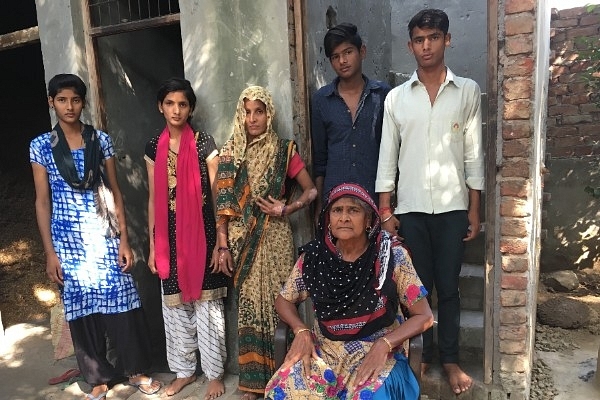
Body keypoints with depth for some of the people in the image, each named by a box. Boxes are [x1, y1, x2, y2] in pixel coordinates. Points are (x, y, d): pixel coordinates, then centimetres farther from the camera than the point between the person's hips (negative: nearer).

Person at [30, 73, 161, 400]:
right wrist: (49, 252, -3)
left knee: (121, 303, 3)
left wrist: (124, 239, -2)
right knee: (82, 309, 9)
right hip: (68, 240, 0)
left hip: (104, 236, 0)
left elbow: (114, 191, 3)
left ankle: (136, 370, 23)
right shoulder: (41, 146, 1)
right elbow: (42, 200, 1)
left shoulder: (101, 140, 3)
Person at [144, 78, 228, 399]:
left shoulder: (204, 143, -4)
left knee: (207, 303, 5)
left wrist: (221, 242, -9)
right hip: (169, 236, 4)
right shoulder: (154, 147, 7)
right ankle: (184, 370, 31)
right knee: (175, 305, 13)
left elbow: (218, 195, -5)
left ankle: (214, 373, 22)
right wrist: (152, 244, 7)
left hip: (201, 232, -4)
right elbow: (153, 198, 9)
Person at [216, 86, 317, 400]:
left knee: (278, 303, 1)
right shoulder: (231, 153, 5)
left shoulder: (284, 150, 1)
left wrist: (286, 210, -13)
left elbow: (311, 190, 3)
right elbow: (224, 204, 3)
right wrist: (223, 245, -2)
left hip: (274, 238, -1)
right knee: (248, 307, 6)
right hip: (242, 240, 2)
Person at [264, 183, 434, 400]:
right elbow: (283, 301, 10)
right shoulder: (314, 256, -5)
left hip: (377, 352, -2)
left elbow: (424, 315, -6)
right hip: (325, 350, 2)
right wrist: (301, 331, -9)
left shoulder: (392, 255, -11)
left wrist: (384, 344, -20)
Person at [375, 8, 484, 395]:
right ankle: (421, 355, 28)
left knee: (448, 287, 9)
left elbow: (474, 154, 3)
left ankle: (450, 359, 26)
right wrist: (385, 210, -2)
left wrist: (475, 209, -1)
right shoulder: (396, 97, 4)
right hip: (411, 207, 1)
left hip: (452, 206, 0)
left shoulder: (468, 91, 3)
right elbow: (387, 157, 3)